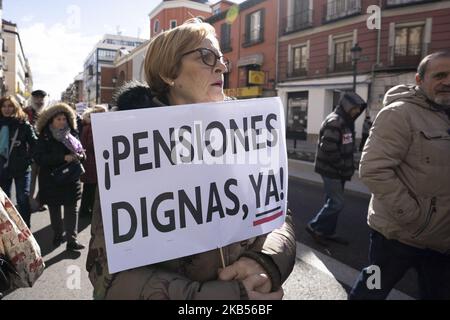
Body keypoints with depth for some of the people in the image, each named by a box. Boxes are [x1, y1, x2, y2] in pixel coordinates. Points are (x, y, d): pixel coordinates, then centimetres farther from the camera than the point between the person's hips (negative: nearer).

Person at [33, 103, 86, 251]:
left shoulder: (72, 135, 3)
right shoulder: (45, 137, -5)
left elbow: (81, 152, 9)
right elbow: (39, 158, -16)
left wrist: (80, 156, -16)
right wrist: (63, 157, -26)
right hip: (51, 179, -1)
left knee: (71, 209, -1)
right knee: (54, 209, 13)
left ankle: (71, 240, 3)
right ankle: (58, 235, 31)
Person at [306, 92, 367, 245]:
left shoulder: (346, 122, 14)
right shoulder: (334, 121, -18)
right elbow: (328, 149, -26)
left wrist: (348, 166, 8)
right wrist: (343, 167, -17)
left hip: (339, 170, 10)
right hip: (331, 170, -10)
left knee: (333, 201, 15)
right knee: (337, 203, -6)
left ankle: (328, 232, 26)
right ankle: (314, 226, 8)